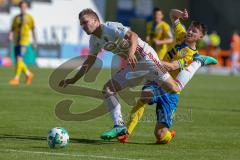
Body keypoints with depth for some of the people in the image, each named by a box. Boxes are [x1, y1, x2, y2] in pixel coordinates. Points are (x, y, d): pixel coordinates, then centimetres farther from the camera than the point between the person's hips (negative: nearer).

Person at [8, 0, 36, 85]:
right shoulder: (16, 18, 12)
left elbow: (33, 30, 8)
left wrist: (35, 41, 8)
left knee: (19, 59, -16)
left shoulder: (29, 17, 3)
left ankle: (16, 78, -16)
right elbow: (12, 29, 11)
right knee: (18, 60, 8)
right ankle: (28, 74, 29)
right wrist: (10, 36, -9)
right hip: (16, 41, 5)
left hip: (24, 41, -5)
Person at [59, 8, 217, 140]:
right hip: (134, 65, 9)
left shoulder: (110, 28, -17)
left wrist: (131, 52, -48)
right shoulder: (94, 40, 10)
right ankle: (119, 126, -1)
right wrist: (73, 80, 14)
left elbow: (133, 35, -30)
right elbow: (89, 61, 20)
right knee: (108, 89, -2)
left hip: (145, 57, -9)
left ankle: (199, 61, 9)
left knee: (175, 88, -12)